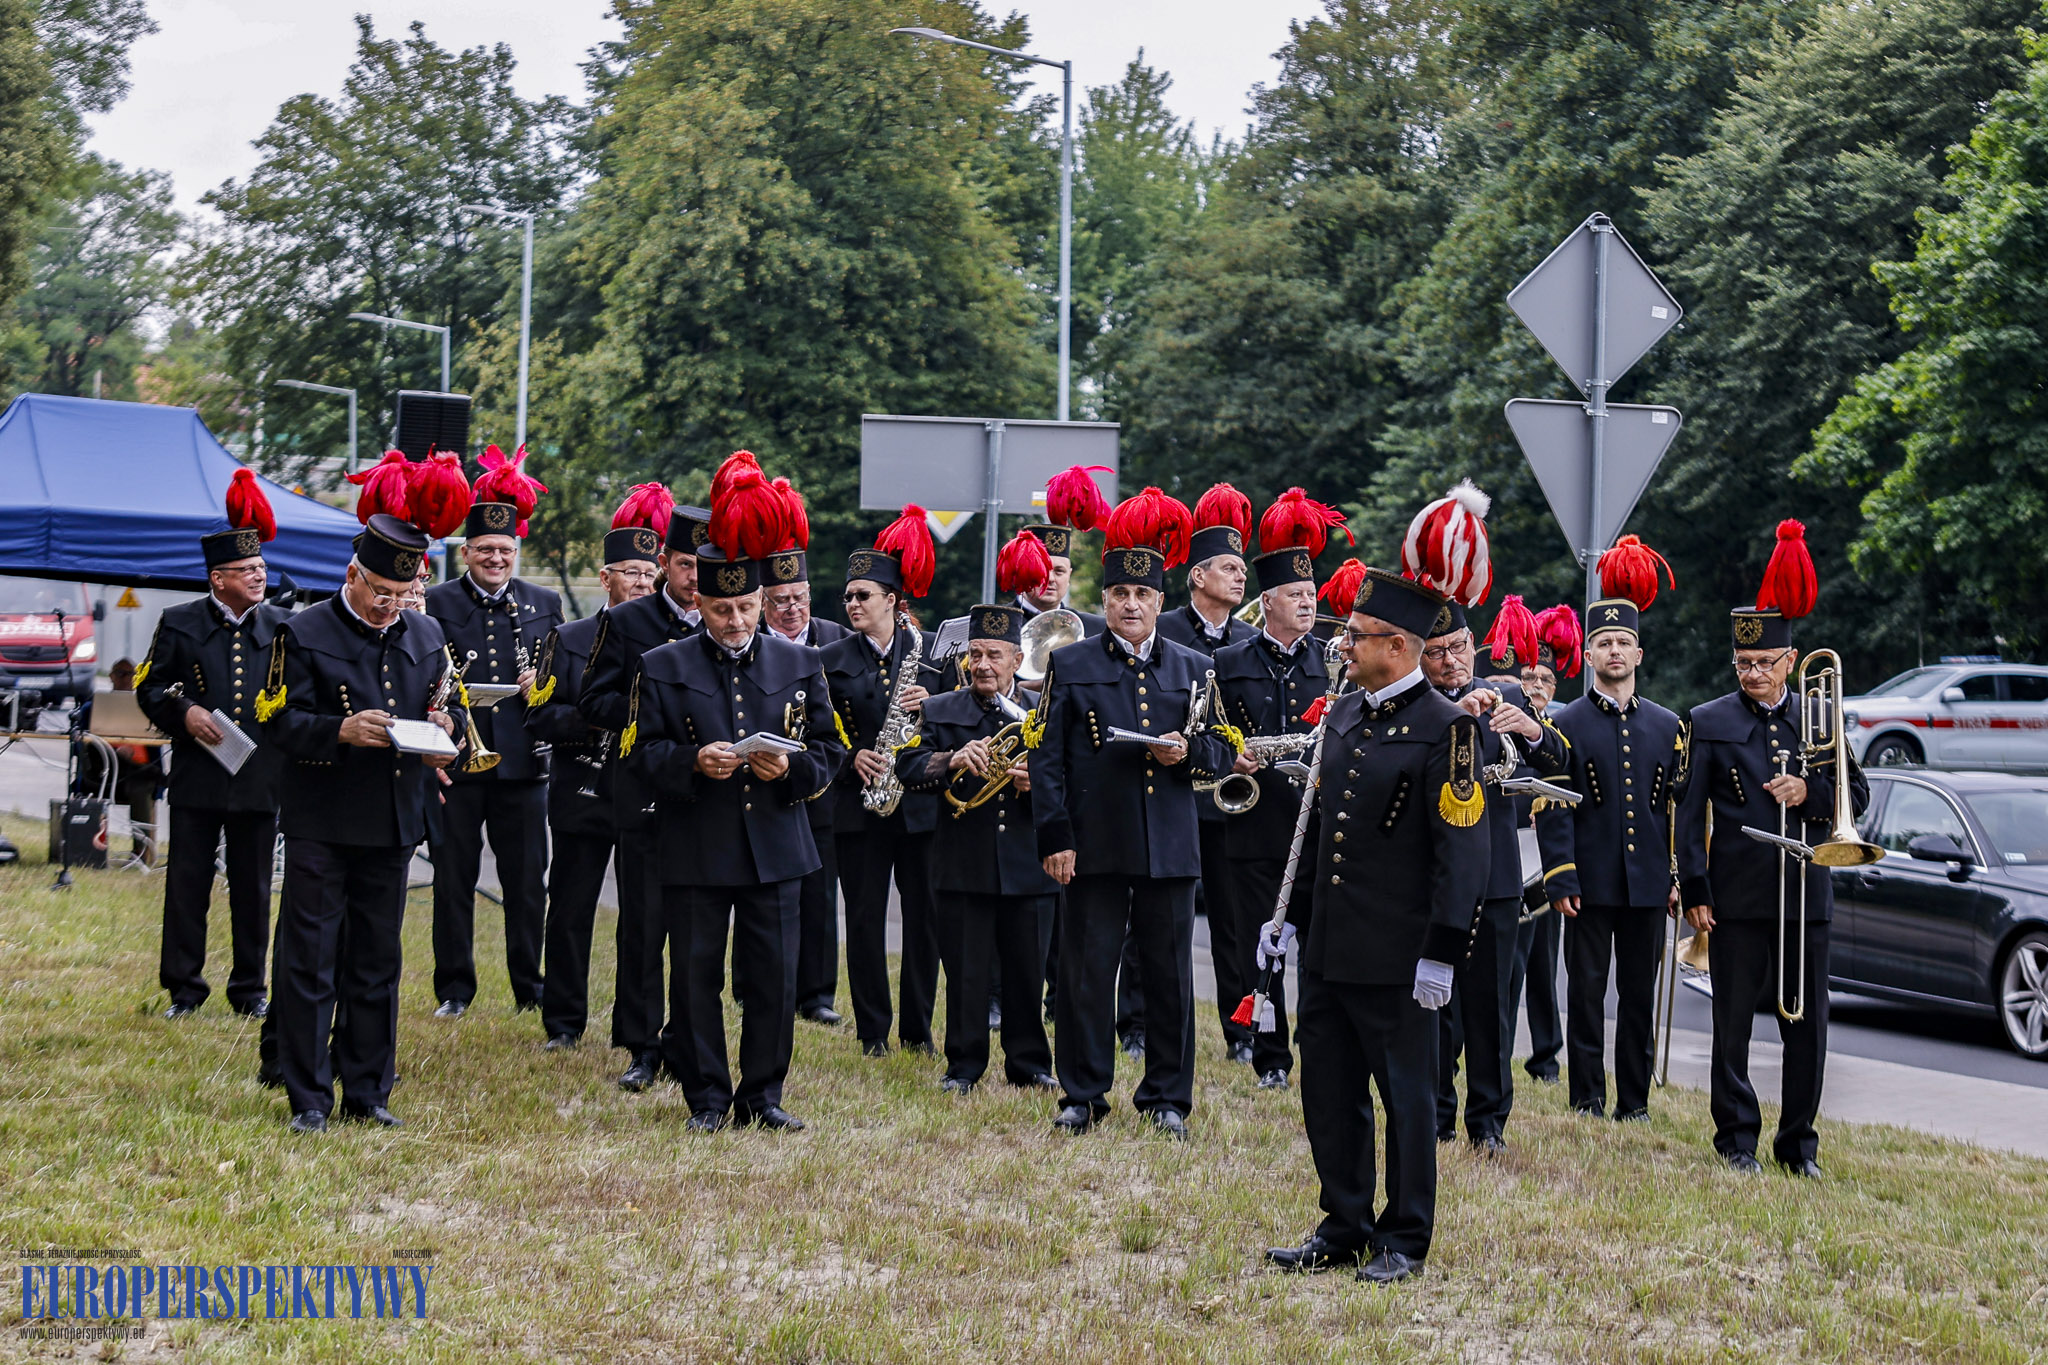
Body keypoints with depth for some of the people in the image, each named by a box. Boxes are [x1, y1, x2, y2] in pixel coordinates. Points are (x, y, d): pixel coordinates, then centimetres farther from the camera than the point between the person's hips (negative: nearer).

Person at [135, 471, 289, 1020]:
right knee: (187, 885, 1)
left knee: (253, 890, 7)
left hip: (260, 779, 2)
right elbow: (149, 687, 7)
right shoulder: (179, 624, 4)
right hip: (197, 778, -1)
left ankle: (250, 990, 17)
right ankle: (184, 989, 10)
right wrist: (183, 712, -10)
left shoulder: (283, 626, 9)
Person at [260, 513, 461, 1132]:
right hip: (321, 823, -4)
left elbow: (446, 707, 18)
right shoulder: (303, 634, -4)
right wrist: (341, 731, -26)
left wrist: (441, 742, -5)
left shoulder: (426, 635, 10)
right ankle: (309, 1099, 4)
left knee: (376, 964, 11)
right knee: (309, 963, -2)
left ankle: (367, 1092, 19)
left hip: (393, 824, 4)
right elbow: (280, 722, -8)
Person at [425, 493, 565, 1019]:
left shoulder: (545, 603, 11)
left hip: (522, 762, 2)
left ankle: (530, 988, 17)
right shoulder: (435, 604, 2)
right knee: (454, 881, 5)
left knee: (527, 882, 6)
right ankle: (454, 989, 14)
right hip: (456, 763, -2)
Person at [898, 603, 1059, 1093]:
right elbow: (908, 769, -5)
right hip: (964, 865, -1)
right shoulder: (940, 712, 8)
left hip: (1028, 865, 1)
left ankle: (1030, 1063, 19)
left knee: (1028, 971, 6)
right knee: (965, 974, 2)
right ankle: (964, 1067, 12)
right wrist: (952, 760, -23)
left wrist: (1039, 784, -15)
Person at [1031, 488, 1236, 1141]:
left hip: (1169, 847, 2)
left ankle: (1167, 1096, 15)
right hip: (1095, 843, -1)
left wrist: (1189, 752, -11)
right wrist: (1055, 836, -6)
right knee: (1086, 970, 2)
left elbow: (1224, 752, 12)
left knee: (1169, 975, 5)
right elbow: (1047, 757, 2)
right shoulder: (1070, 665, 5)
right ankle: (1082, 1095, 12)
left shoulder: (1193, 669, 10)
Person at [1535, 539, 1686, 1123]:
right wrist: (1560, 879, -11)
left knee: (1640, 993, 6)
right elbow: (1554, 810, -4)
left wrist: (1679, 876, 3)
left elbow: (1679, 806, 10)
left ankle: (1635, 1100, 13)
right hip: (1590, 881, -2)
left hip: (1648, 882, 3)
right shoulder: (1567, 725, 1)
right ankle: (1587, 1097, 9)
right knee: (1587, 991, 1)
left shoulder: (1667, 726, 10)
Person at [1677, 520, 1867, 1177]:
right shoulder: (1710, 722, 3)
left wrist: (1810, 790, -11)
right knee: (1733, 1022, 3)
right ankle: (1738, 1139, 13)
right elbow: (1689, 812, 2)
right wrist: (1695, 892, -5)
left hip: (1806, 893, 2)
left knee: (1808, 1023, 4)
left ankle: (1799, 1142, 14)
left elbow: (1857, 795, 10)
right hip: (1737, 895, -2)